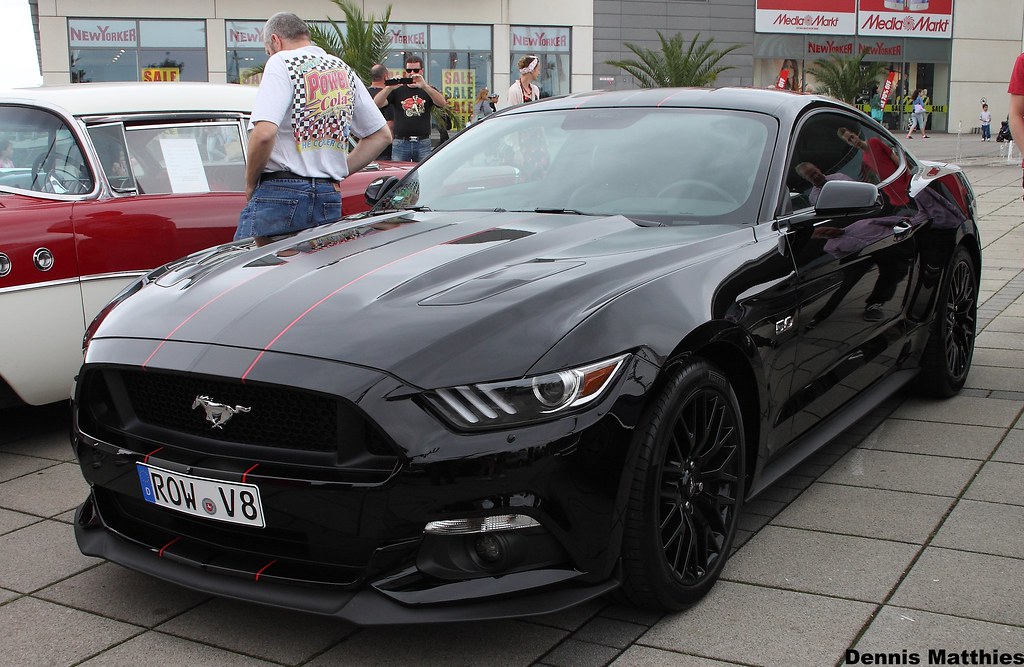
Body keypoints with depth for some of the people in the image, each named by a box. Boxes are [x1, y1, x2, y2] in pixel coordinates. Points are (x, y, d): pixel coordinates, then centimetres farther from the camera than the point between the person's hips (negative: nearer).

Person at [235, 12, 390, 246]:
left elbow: (264, 133, -18)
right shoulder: (345, 71, 17)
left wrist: (250, 184, -4)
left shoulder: (282, 62, -4)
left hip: (281, 194, -7)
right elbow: (381, 135, 22)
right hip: (331, 198, 7)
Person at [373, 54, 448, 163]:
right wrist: (389, 88, -24)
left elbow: (443, 103, -11)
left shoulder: (429, 90, 10)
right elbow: (376, 104, -5)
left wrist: (424, 86, -27)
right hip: (400, 144, 0)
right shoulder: (397, 90, 10)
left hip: (423, 145, 0)